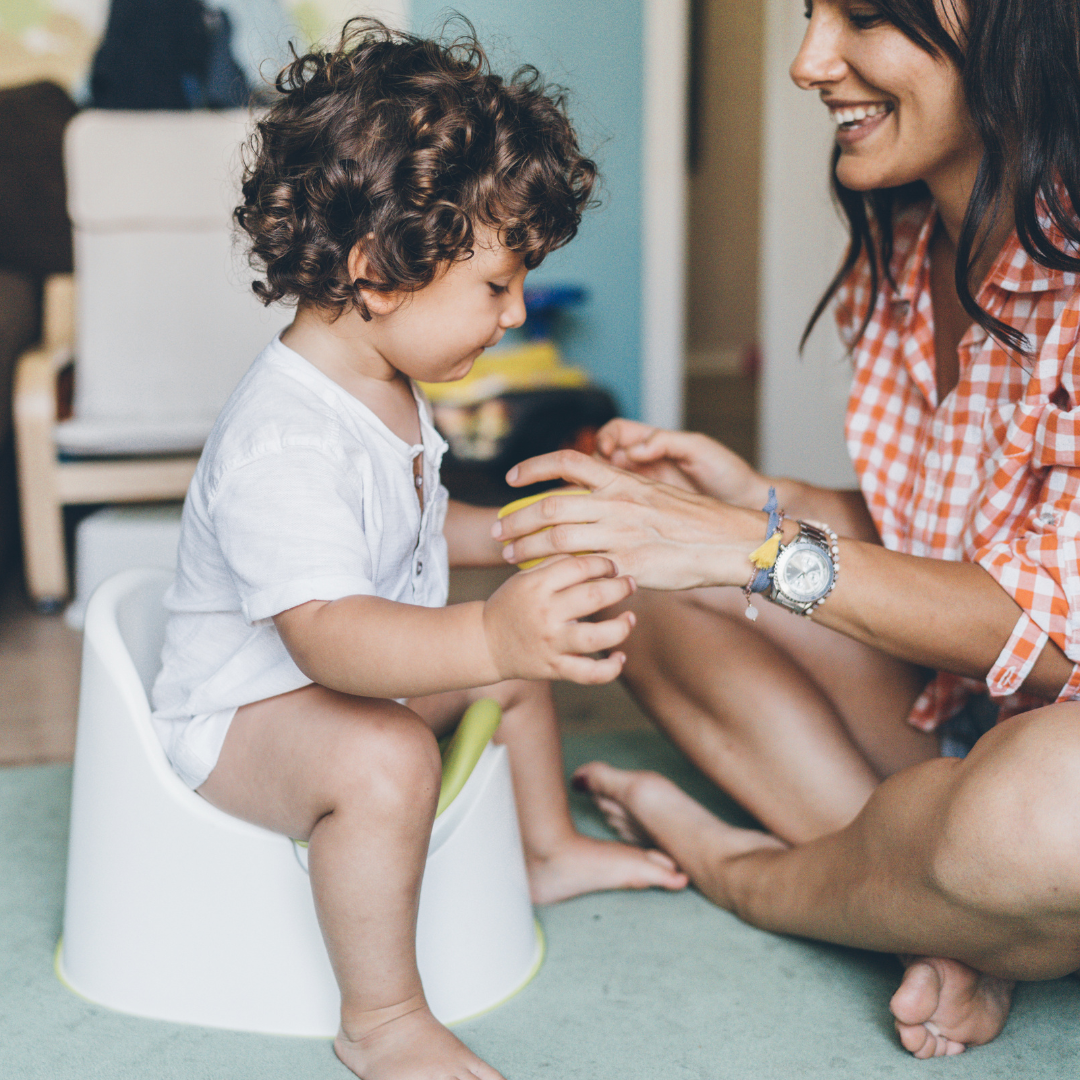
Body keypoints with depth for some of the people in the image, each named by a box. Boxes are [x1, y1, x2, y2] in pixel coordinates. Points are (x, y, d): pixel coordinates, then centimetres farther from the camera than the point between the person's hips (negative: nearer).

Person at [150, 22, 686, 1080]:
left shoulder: (385, 390, 2)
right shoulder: (281, 441, -34)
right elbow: (325, 631, -46)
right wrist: (485, 635, -61)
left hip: (362, 673, 11)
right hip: (242, 708, -10)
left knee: (522, 651, 19)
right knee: (385, 756, -38)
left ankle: (548, 848, 40)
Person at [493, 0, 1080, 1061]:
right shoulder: (899, 251, 4)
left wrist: (760, 549, -31)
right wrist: (758, 496, -6)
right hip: (953, 708, 8)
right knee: (658, 599, 0)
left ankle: (746, 872, -5)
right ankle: (943, 928, -12)